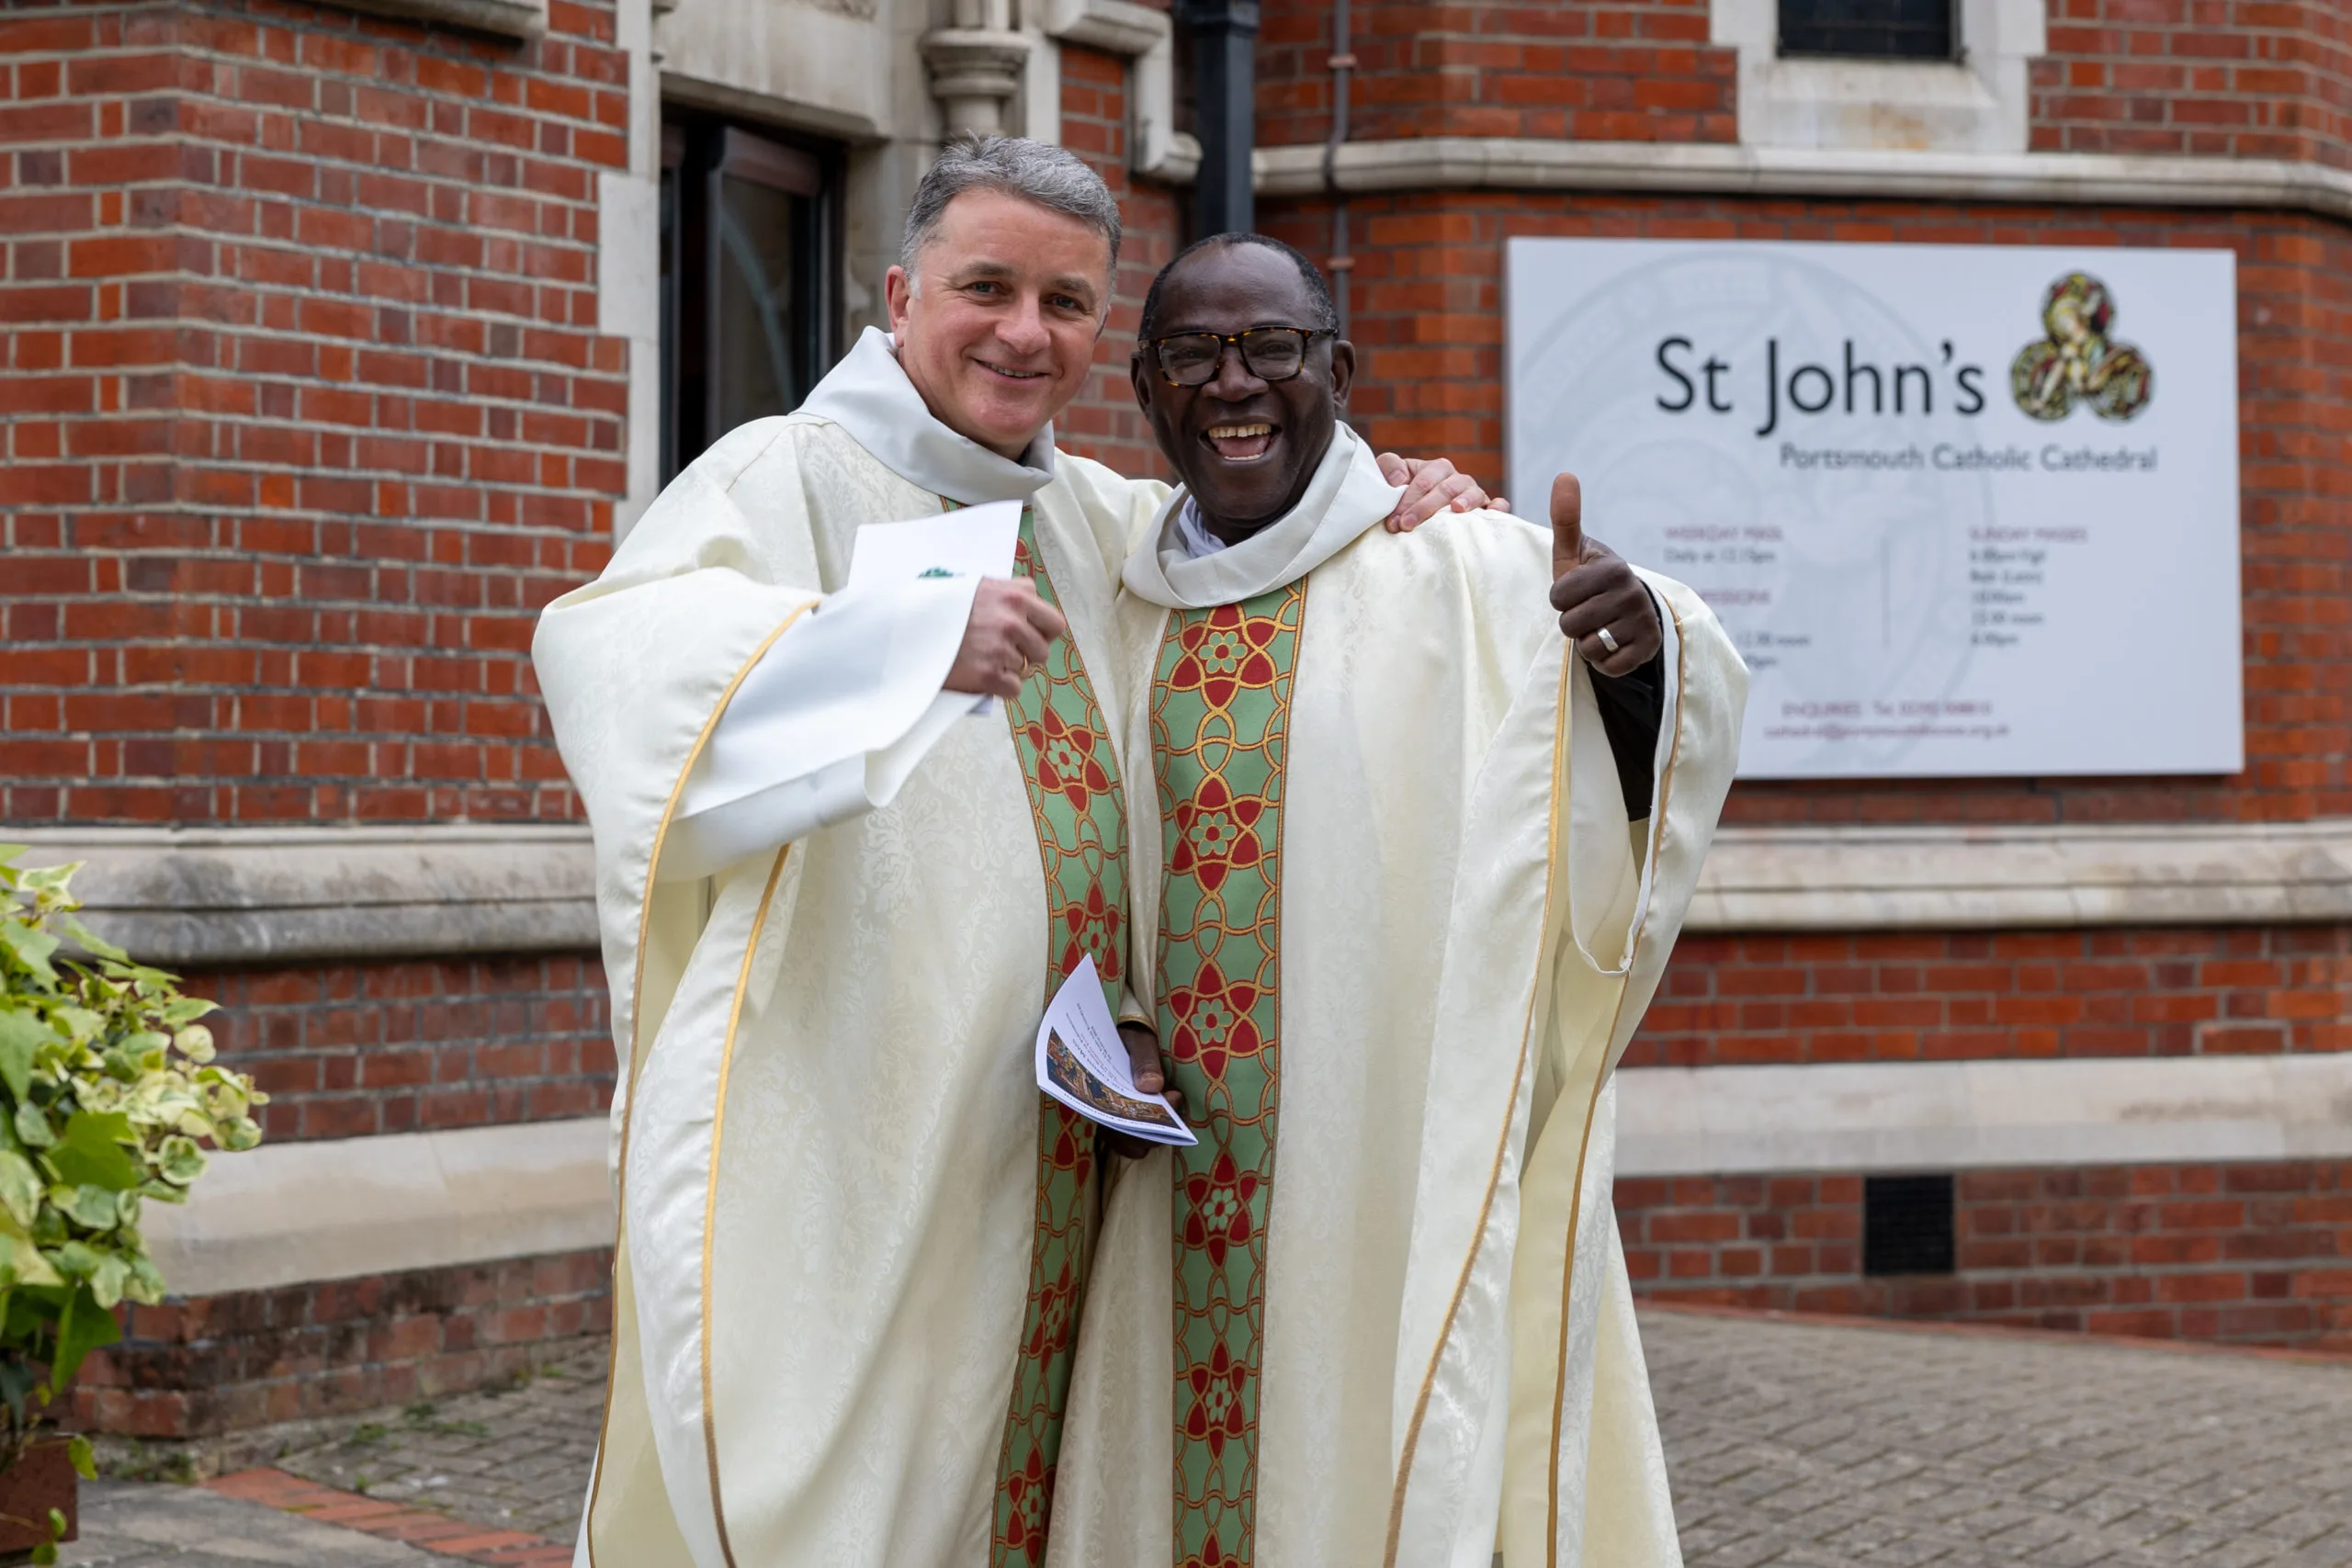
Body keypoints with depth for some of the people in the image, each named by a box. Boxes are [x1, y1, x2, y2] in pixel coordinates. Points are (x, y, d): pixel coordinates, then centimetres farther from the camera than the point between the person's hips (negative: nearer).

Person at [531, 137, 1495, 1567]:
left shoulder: (1086, 519, 13)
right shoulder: (789, 480, -7)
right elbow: (615, 647, -26)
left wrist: (1397, 500, 8)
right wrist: (906, 634, -42)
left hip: (1043, 1164, 7)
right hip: (828, 1153, -6)